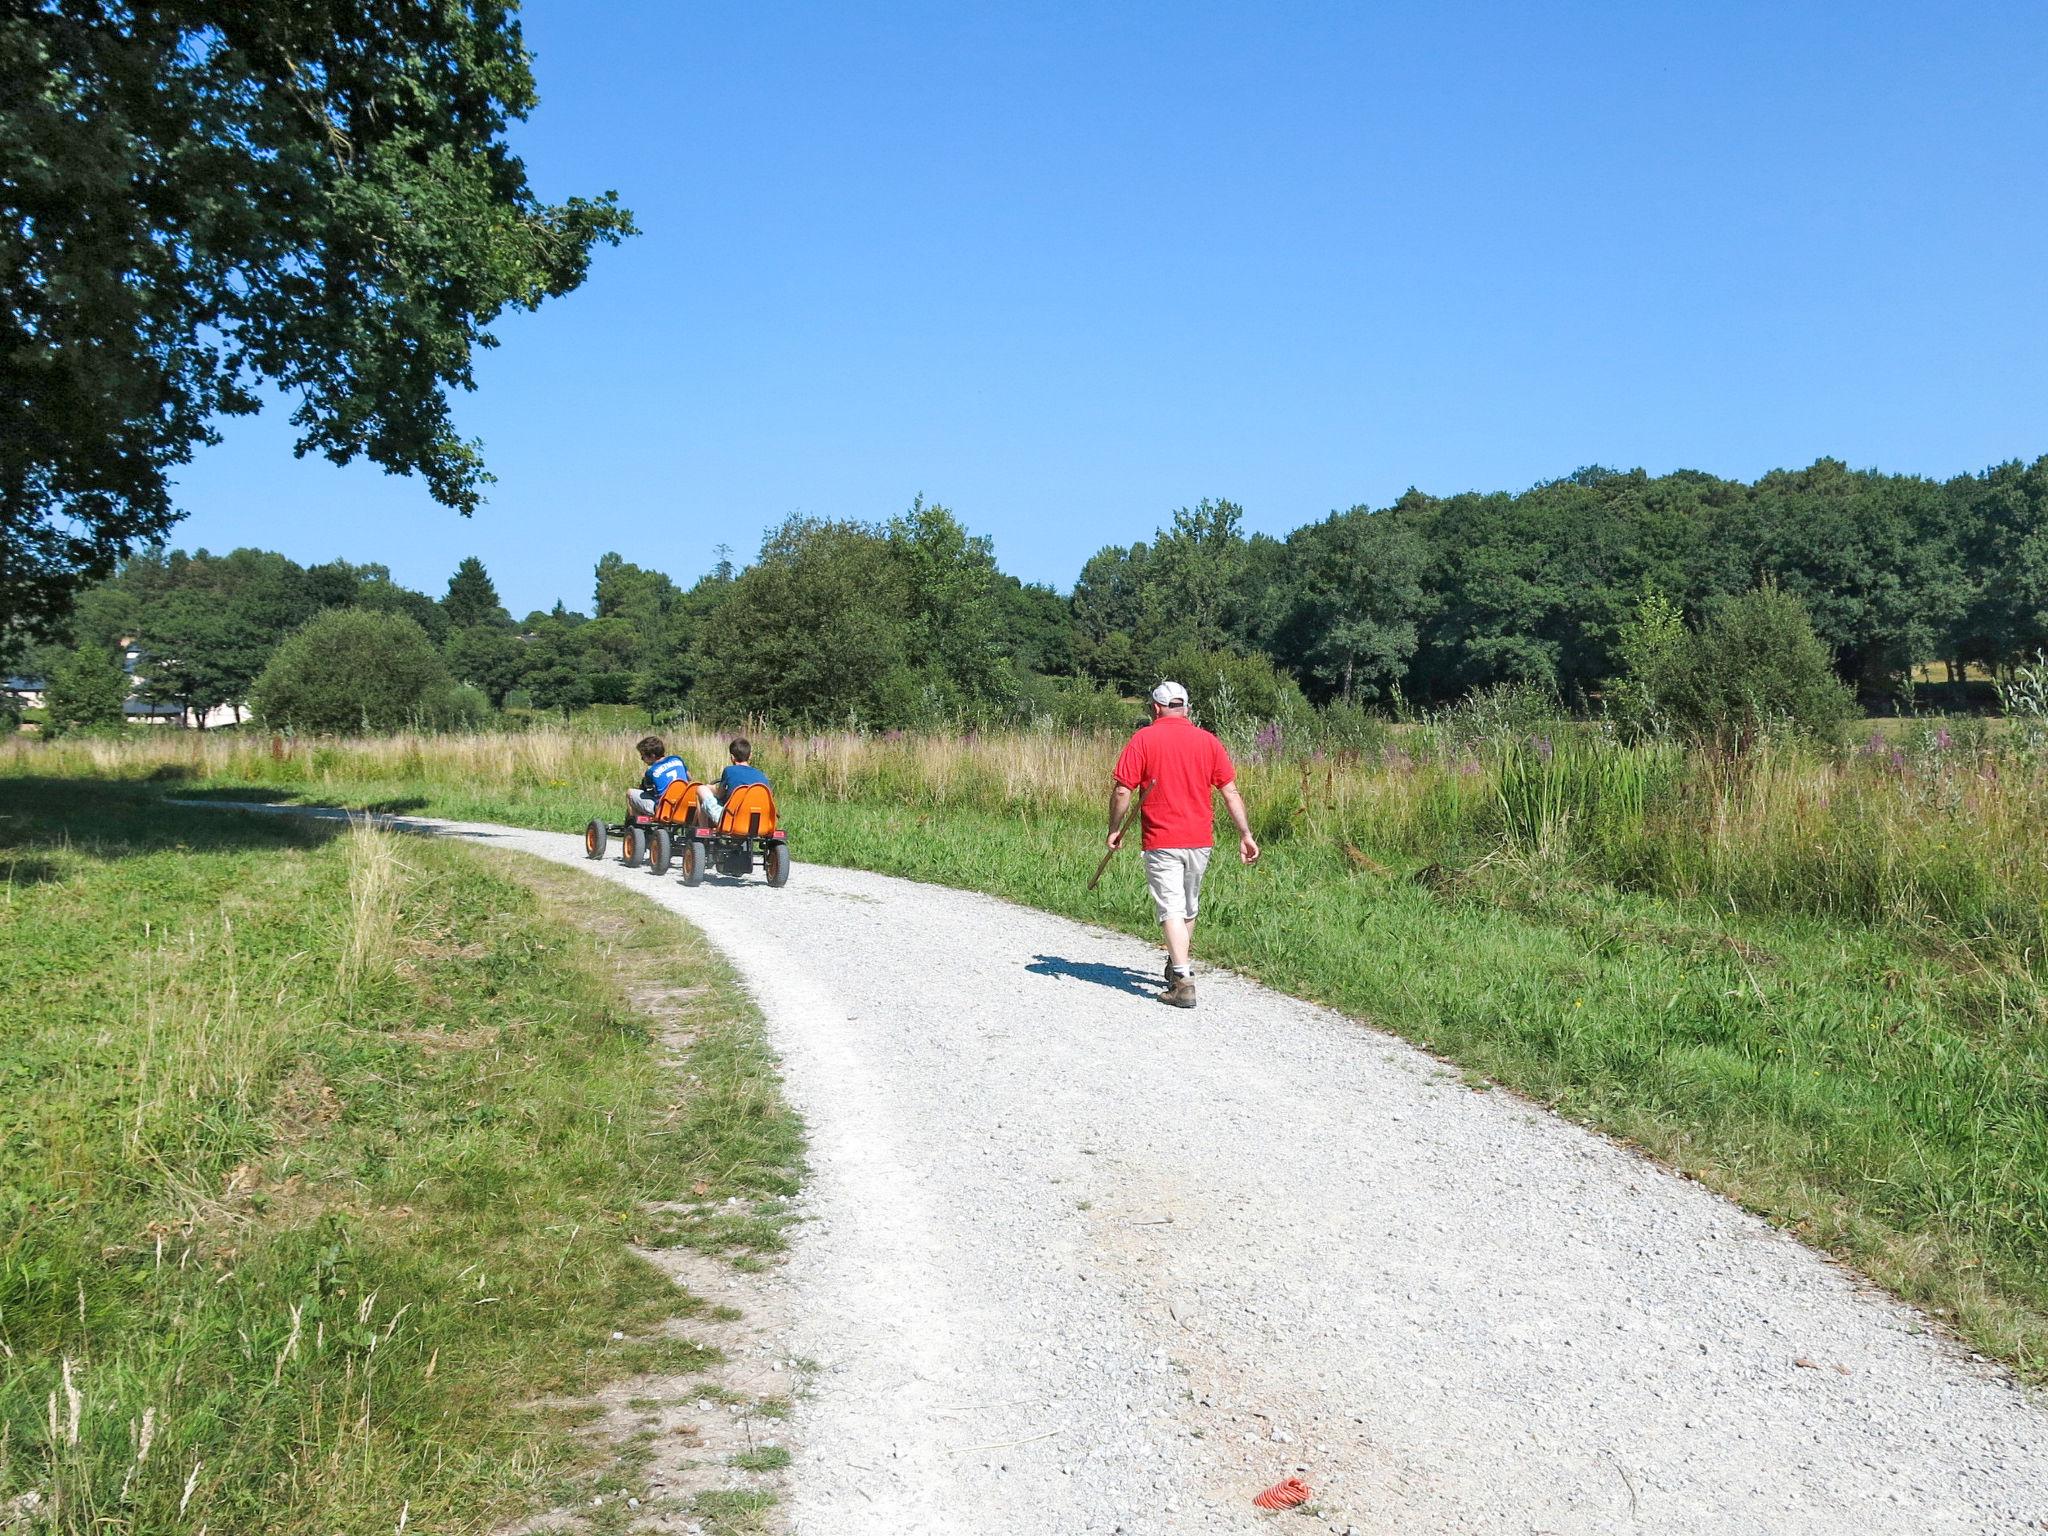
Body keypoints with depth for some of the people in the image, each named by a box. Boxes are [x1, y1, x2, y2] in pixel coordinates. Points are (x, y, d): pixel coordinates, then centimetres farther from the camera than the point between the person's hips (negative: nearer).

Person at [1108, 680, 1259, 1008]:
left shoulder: (1143, 739, -6)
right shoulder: (1208, 741, 4)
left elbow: (1121, 790, -9)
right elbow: (1230, 791, 3)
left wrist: (1114, 829, 4)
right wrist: (1245, 834, 7)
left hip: (1161, 842, -4)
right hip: (1200, 840, 4)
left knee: (1171, 910, -5)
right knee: (1190, 907, 21)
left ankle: (1182, 983, -15)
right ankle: (1181, 964, 38)